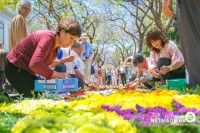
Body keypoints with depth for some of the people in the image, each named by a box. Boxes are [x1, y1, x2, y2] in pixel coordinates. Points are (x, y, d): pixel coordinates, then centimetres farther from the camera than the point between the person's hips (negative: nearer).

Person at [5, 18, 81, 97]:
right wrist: (56, 74, -33)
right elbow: (35, 64, -40)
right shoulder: (48, 37, -27)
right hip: (15, 68, -9)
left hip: (28, 71, 10)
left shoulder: (57, 44, 2)